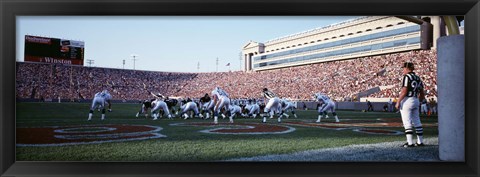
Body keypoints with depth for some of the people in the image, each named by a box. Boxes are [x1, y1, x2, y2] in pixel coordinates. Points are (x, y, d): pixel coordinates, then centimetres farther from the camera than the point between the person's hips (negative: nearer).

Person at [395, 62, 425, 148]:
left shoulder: (407, 76, -9)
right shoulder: (418, 78, 15)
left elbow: (404, 91, -17)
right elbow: (422, 94, 16)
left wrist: (398, 102, -15)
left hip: (407, 100, -8)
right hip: (416, 101, 8)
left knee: (407, 122, -6)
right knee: (417, 122, 13)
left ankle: (410, 143, -9)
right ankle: (420, 142, 18)